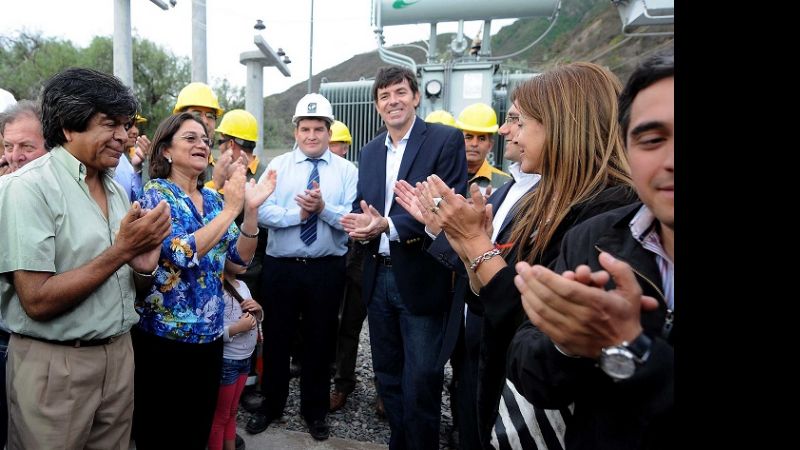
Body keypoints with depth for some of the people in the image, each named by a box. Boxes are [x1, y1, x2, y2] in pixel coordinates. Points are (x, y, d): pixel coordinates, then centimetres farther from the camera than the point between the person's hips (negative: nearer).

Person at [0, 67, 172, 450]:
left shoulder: (115, 190, 6)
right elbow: (38, 301, -20)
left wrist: (143, 266, -10)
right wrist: (121, 249, -22)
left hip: (119, 355, 6)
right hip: (55, 366, -6)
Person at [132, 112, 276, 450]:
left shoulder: (213, 198, 7)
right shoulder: (155, 194, -11)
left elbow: (241, 256, 2)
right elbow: (181, 254, -26)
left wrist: (251, 209, -12)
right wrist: (230, 209, -24)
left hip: (209, 334, 6)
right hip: (163, 335, -5)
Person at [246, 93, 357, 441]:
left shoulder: (347, 170, 0)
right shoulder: (278, 165, 2)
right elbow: (262, 212, -9)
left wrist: (323, 208, -26)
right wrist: (299, 213, -22)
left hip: (327, 269, -1)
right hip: (280, 267, 1)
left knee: (320, 340, 12)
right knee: (276, 337, 14)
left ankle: (315, 410, 33)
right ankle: (271, 404, 36)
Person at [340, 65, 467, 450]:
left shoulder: (445, 140, -7)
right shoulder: (370, 151, 13)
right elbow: (361, 206, 15)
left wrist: (388, 225, -24)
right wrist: (360, 223, -10)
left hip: (420, 278, -6)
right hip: (378, 277, 6)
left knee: (420, 381, 3)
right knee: (387, 375, 18)